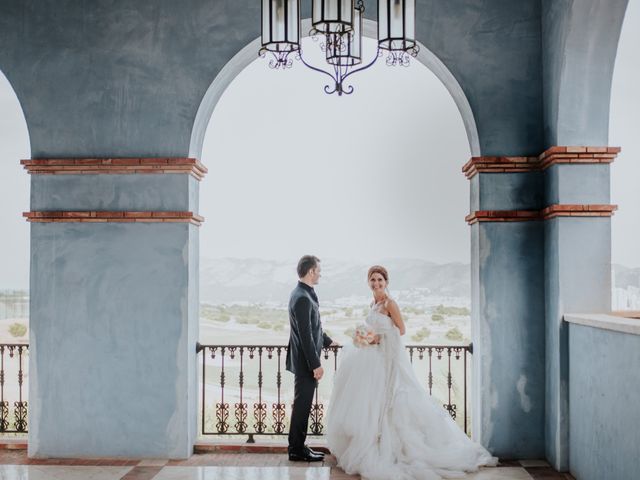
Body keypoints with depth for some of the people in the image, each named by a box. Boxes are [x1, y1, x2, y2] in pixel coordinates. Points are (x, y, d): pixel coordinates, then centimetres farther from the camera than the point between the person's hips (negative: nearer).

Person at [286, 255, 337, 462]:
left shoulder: (303, 294, 10)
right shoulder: (302, 298, -21)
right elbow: (305, 335, -23)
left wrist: (328, 341, 32)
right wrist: (316, 364, -21)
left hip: (306, 360, 10)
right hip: (306, 361, -10)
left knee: (303, 404, 15)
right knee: (302, 404, -1)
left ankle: (298, 446, 24)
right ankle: (297, 450, 8)